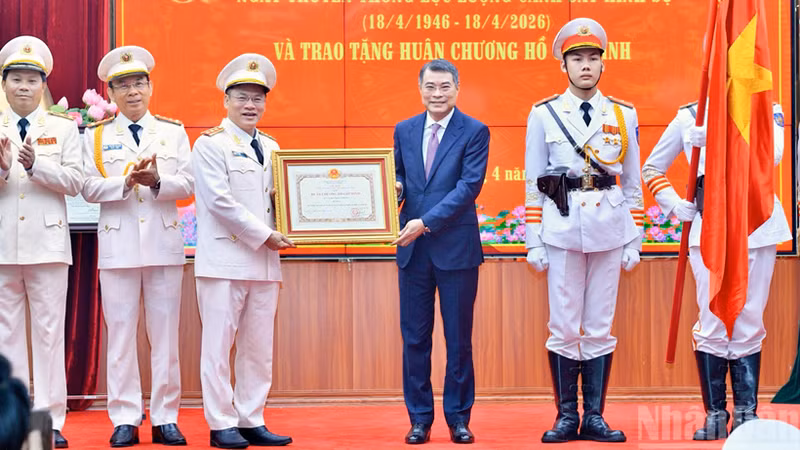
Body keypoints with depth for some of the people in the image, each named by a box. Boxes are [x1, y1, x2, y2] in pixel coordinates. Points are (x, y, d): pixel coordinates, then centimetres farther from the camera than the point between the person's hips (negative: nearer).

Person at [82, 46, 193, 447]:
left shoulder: (174, 132, 11)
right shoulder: (96, 135, 9)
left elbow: (186, 185, 2)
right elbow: (89, 188, -1)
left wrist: (156, 181, -16)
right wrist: (126, 181, -17)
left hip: (164, 243, 1)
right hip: (118, 244, -1)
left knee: (165, 333, 2)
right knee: (120, 334, 0)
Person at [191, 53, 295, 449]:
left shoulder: (271, 148, 17)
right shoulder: (211, 144, -3)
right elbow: (219, 200, -12)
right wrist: (264, 235, -14)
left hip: (264, 261, 6)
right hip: (224, 259, -6)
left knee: (259, 347, 7)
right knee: (219, 345, -2)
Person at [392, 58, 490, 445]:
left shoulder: (474, 132, -3)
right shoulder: (404, 130, 10)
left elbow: (469, 185, -12)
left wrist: (426, 222, -18)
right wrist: (395, 187, -9)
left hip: (456, 246, -3)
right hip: (413, 247, 4)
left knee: (459, 338, 4)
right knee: (414, 337, 6)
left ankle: (458, 418, 14)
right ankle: (420, 418, 15)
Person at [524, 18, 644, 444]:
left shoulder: (623, 115, 8)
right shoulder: (543, 114, 4)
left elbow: (633, 181, 10)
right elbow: (533, 182, 4)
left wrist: (635, 240, 5)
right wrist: (534, 241, 0)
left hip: (609, 232, 1)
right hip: (562, 230, -1)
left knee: (600, 328, 4)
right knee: (564, 328, 0)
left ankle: (595, 417, 10)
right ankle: (566, 416, 8)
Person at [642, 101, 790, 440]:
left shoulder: (768, 111, 10)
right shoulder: (689, 116, 11)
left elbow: (771, 155, -12)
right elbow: (651, 167, 19)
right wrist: (674, 205, 3)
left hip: (758, 222, 0)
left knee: (750, 323, 3)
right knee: (713, 321, -4)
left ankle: (746, 413, 12)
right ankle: (715, 414, 5)